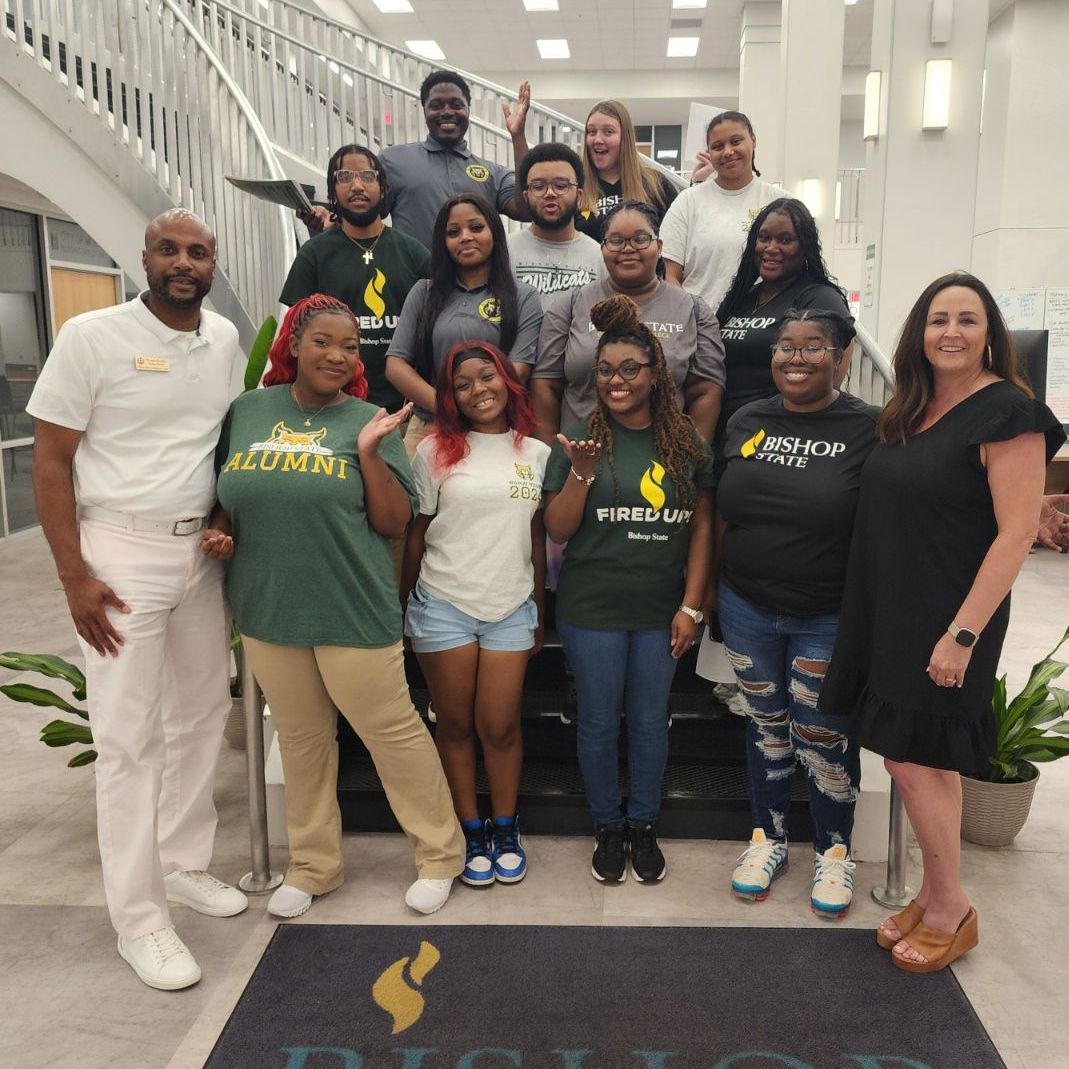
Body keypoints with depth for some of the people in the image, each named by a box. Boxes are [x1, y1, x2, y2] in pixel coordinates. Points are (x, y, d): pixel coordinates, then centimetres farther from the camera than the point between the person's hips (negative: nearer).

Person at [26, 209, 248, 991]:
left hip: (202, 552, 6)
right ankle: (138, 918, 12)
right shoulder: (92, 336, -8)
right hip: (123, 553, -5)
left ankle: (184, 864, 32)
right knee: (130, 737, 0)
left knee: (203, 715, 13)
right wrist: (74, 576, -13)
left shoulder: (225, 338, 6)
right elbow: (51, 460, -8)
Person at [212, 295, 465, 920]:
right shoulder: (247, 412, 6)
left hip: (353, 611, -3)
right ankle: (313, 866, 33)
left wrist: (369, 452, -16)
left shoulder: (369, 423, -2)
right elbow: (228, 499, 18)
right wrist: (220, 533, -2)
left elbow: (395, 523, -6)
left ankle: (440, 855, 23)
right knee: (302, 740, 16)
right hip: (268, 611, 4)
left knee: (393, 732, 5)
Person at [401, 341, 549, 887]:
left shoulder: (536, 453, 6)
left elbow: (538, 538, 11)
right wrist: (405, 605, 3)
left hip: (511, 608, 1)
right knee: (455, 724, 8)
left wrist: (540, 609, 11)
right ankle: (470, 831, 24)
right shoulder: (435, 451, -1)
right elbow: (415, 534, 3)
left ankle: (505, 828, 24)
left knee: (500, 725, 4)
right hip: (444, 606, -1)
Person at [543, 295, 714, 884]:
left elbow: (702, 527, 4)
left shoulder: (687, 443, 1)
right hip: (592, 609, -1)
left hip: (661, 610, 2)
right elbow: (558, 530, -5)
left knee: (650, 721, 13)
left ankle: (643, 826, 34)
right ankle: (607, 828, 31)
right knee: (599, 721, 10)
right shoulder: (579, 439, -4)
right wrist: (582, 472, -21)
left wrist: (691, 606, -1)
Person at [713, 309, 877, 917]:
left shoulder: (868, 429, -9)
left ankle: (834, 850, 30)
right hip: (747, 610, 4)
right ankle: (768, 837, 35)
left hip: (828, 619, -3)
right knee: (767, 725, 17)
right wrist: (710, 592, 9)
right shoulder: (747, 422, 3)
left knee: (823, 736, 7)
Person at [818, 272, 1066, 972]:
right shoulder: (909, 413, 10)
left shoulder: (1007, 413, -12)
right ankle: (936, 895, 29)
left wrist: (964, 633, -20)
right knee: (926, 761, 14)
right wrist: (871, 615, 11)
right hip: (891, 612, 7)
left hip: (947, 621, -7)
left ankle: (952, 911, 19)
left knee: (914, 758, -2)